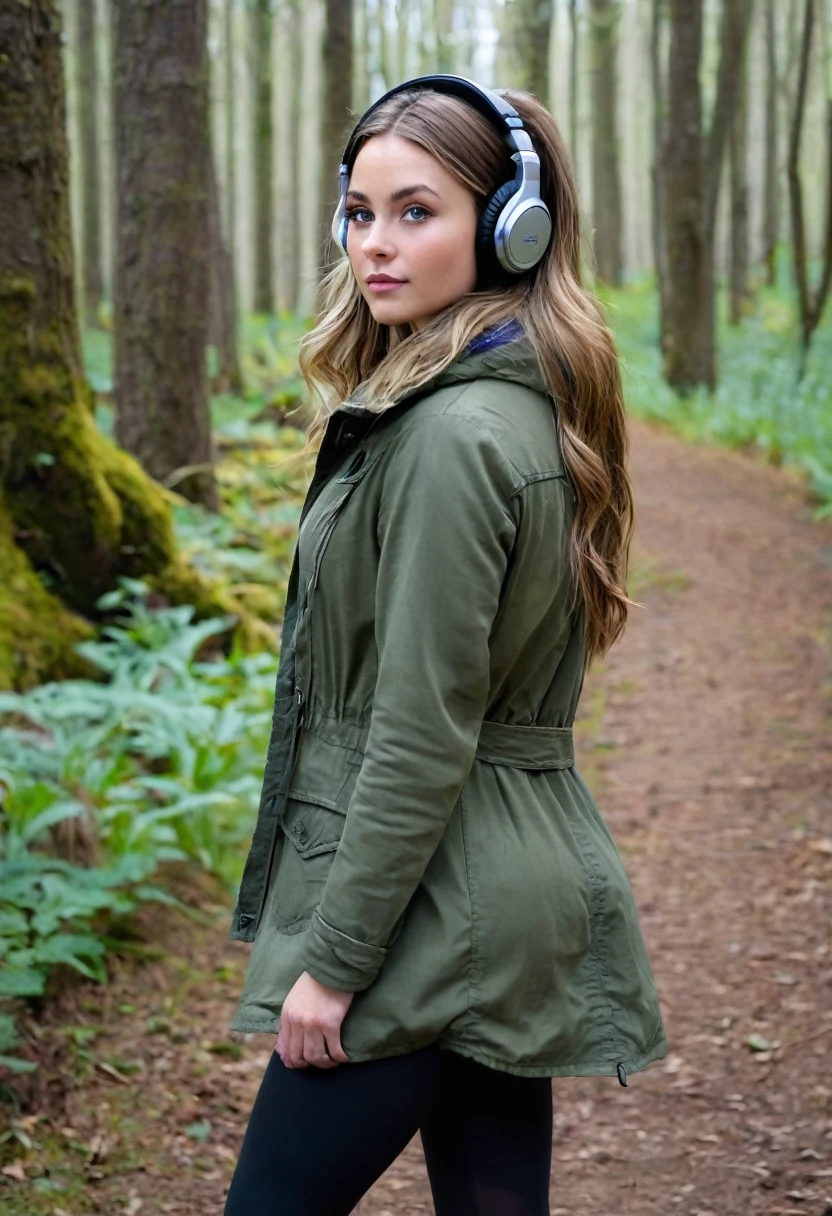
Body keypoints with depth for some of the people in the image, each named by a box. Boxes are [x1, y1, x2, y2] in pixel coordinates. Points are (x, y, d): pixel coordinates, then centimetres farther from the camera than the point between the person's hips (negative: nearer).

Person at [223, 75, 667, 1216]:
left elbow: (423, 737, -22)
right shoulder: (526, 398, 10)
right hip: (521, 884, 10)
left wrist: (333, 960, -16)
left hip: (438, 900, -10)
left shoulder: (456, 434, -21)